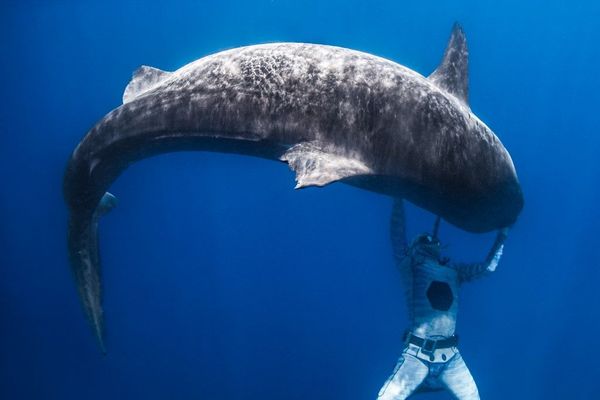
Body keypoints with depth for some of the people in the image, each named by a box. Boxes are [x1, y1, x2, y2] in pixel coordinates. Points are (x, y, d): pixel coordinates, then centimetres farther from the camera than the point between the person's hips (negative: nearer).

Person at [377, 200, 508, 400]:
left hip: (450, 355, 5)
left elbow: (488, 266, 16)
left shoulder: (453, 270, 13)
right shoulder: (412, 267, 1)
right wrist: (398, 198, -6)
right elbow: (398, 235, -7)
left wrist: (502, 235, 15)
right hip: (417, 354, -5)